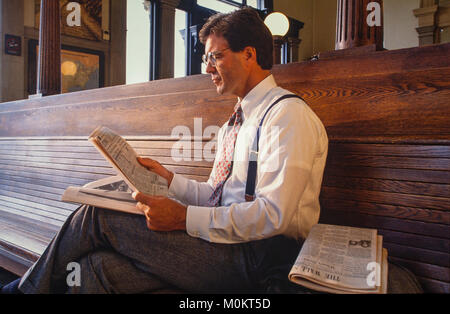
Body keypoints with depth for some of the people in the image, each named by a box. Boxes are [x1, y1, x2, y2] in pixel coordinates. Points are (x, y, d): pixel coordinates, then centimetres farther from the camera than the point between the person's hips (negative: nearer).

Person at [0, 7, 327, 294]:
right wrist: (169, 179, 8)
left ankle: (33, 286, 14)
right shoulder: (232, 125, 20)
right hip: (223, 241, 8)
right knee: (99, 266, -13)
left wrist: (184, 217, -21)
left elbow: (273, 215, -20)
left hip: (257, 255, -8)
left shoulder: (288, 114, -10)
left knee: (97, 216, -10)